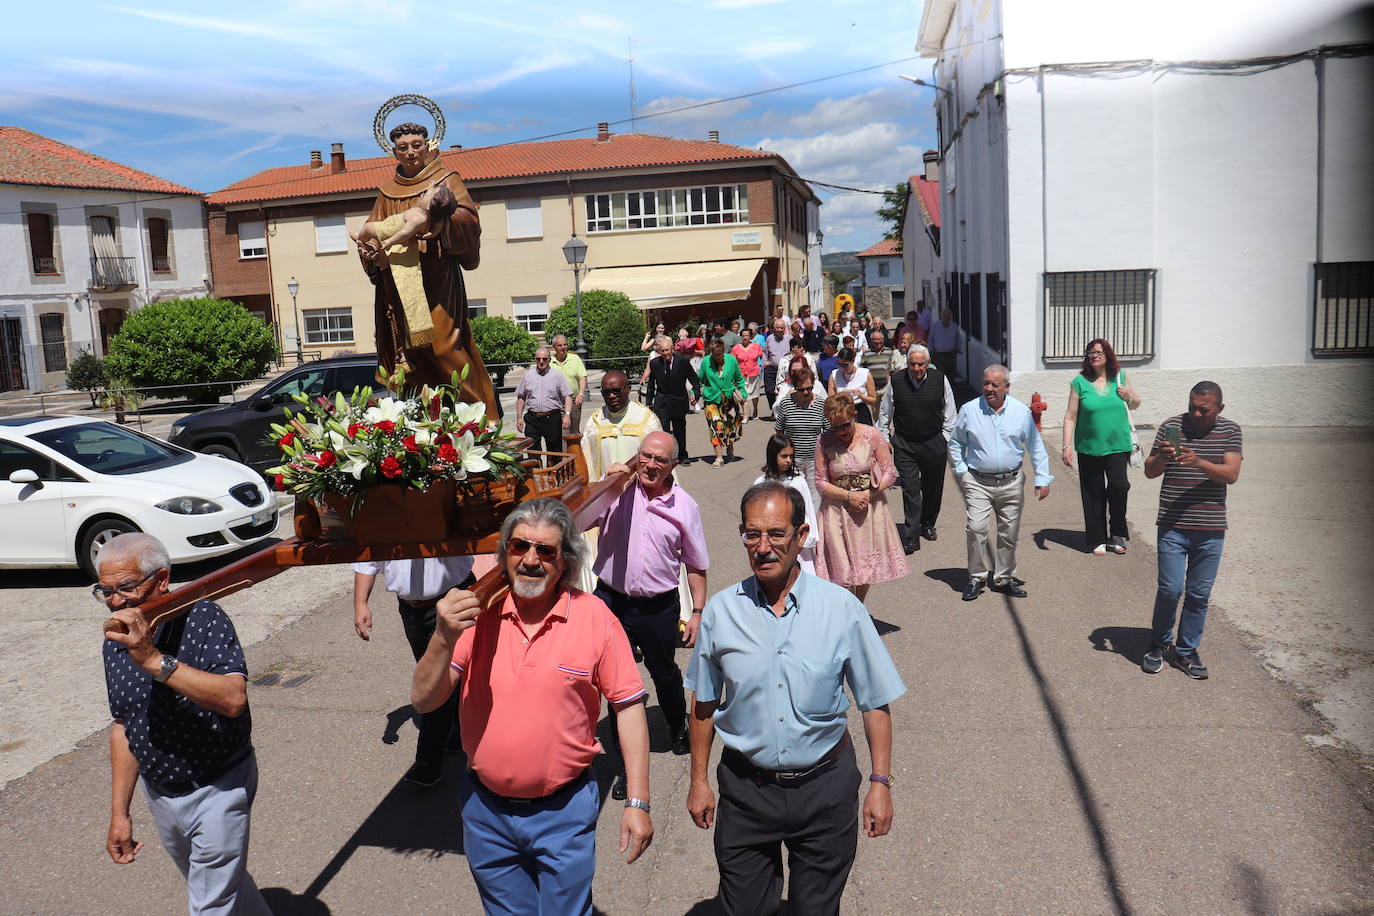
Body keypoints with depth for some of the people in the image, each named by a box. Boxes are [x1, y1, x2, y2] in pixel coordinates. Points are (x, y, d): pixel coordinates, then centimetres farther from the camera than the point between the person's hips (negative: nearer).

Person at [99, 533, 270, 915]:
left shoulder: (203, 619, -21)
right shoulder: (116, 642, 0)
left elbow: (233, 699, -36)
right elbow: (125, 727, 10)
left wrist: (154, 660, -40)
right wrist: (119, 812, 10)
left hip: (218, 790, -6)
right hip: (159, 793, 7)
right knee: (228, 885, 23)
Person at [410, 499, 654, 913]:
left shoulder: (594, 616, -12)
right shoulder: (476, 612, -8)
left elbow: (628, 706, -7)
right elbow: (423, 701, -9)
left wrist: (637, 802, -9)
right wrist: (444, 639, -28)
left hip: (564, 812, -2)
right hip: (486, 810, 3)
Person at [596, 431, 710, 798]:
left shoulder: (685, 506, -2)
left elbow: (696, 565, 5)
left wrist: (698, 612, 2)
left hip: (659, 606, 1)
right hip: (612, 601, 0)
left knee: (664, 672, 20)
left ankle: (678, 727, 50)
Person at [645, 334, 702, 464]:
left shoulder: (682, 361, -8)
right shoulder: (654, 363, -2)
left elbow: (694, 379, -2)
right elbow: (651, 385, 8)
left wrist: (696, 394, -15)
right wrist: (649, 402, 7)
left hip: (679, 400, 0)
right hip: (661, 402, 0)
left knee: (680, 431, 12)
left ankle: (682, 456, 27)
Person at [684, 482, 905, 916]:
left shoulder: (842, 609, -10)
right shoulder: (720, 611, -6)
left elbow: (875, 703, -2)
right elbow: (704, 704, 4)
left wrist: (880, 783, -4)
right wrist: (699, 780, 7)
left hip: (824, 787, -1)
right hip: (745, 788, 1)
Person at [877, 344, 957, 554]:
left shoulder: (940, 380, -5)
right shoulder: (896, 381, -6)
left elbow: (949, 413, 7)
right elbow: (884, 414, 7)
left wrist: (945, 439, 6)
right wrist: (884, 440, 7)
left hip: (934, 443, 1)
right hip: (904, 444, -1)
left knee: (933, 488, 15)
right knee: (910, 489, -5)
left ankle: (927, 524, 37)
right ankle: (911, 537, -3)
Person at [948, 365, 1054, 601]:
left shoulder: (1021, 411, 2)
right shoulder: (969, 410, -2)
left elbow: (1036, 447, 10)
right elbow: (955, 443, 11)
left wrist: (1043, 478, 8)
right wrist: (961, 471, 2)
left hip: (1011, 483, 2)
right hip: (978, 482, -2)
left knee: (1009, 533, 7)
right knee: (977, 528, -16)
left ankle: (1003, 579, 23)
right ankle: (977, 577, -1)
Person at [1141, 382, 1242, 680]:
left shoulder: (1230, 431, 4)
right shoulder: (1172, 426, 0)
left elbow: (1231, 474, -9)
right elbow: (1149, 472, 2)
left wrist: (1199, 462, -25)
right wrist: (1162, 457, -20)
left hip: (1211, 529, 2)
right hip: (1173, 526, -1)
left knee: (1199, 594, 7)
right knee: (1170, 590, -5)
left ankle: (1186, 651, 22)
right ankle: (1160, 644, 18)